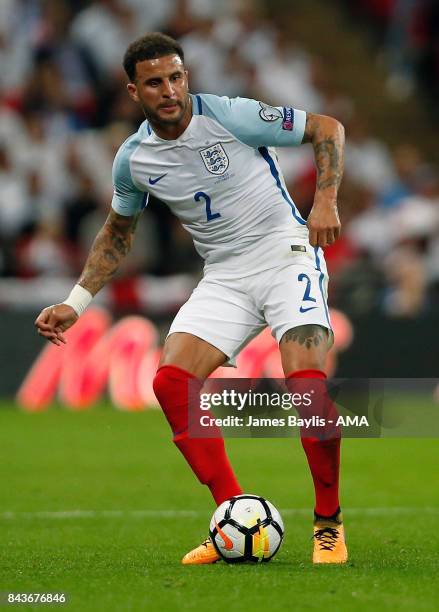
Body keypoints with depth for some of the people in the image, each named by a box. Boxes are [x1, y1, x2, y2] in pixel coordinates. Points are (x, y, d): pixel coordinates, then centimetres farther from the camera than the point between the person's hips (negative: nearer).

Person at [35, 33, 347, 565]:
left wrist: (325, 200, -19)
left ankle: (329, 523, -5)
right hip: (223, 277, 5)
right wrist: (75, 303, 11)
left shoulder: (230, 116, -15)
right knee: (170, 381, -15)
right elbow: (117, 233, 18)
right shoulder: (132, 160, -1)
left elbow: (327, 128, -6)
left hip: (286, 253, -5)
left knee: (305, 381, -25)